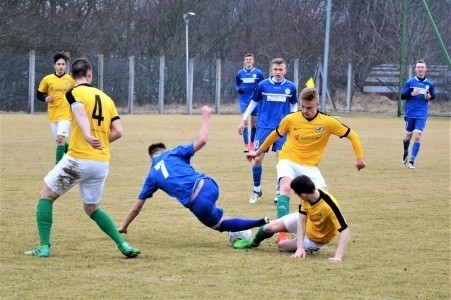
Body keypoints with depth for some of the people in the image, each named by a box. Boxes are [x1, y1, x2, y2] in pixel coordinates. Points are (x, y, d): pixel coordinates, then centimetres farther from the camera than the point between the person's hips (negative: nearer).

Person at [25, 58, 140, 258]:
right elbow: (118, 131, 8)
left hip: (78, 159, -5)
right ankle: (124, 245, 6)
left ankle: (44, 247, 2)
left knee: (46, 195, 13)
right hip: (102, 163, 5)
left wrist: (87, 136, -41)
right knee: (92, 208, 22)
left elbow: (81, 114, -23)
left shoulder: (74, 93, -2)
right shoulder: (106, 98, 14)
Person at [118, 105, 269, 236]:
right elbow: (201, 140, 5)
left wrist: (123, 227, 38)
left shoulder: (152, 176, 20)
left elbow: (136, 206, 26)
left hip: (197, 204, -2)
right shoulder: (173, 153, 16)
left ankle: (260, 223, -4)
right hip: (208, 186, 3)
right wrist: (205, 117, 19)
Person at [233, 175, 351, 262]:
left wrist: (338, 256, -51)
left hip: (317, 240, -4)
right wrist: (300, 247, -33)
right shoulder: (307, 198, -24)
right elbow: (301, 220, -22)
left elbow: (345, 231, -43)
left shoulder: (330, 206, -43)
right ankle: (253, 242, 32)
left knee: (282, 245, -3)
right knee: (271, 227, -2)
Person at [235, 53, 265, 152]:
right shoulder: (240, 73, 3)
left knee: (254, 123, 8)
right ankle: (246, 145, -14)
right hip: (243, 100, 0)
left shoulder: (258, 73, -1)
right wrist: (238, 89, -8)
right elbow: (236, 84, 14)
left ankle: (252, 143, 25)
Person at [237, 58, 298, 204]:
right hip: (264, 126, -1)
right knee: (257, 158, -2)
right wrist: (244, 119, 6)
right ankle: (257, 190, 17)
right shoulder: (263, 85, -2)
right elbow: (253, 102, 9)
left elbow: (294, 106, 14)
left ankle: (279, 192, 10)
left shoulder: (291, 87, 2)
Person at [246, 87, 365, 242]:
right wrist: (258, 152, 23)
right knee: (286, 187, -30)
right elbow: (275, 135, 12)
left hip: (310, 166, 2)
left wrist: (360, 158, -6)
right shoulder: (290, 119, -7)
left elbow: (352, 135, 0)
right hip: (288, 160, -2)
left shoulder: (328, 122, -9)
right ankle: (282, 232, -34)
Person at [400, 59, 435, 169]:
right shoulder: (410, 82, -2)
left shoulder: (429, 84, 2)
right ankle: (405, 153, 43)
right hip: (410, 114, 1)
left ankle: (411, 161, -11)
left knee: (417, 136, -14)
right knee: (408, 136, 13)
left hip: (421, 115, -1)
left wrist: (430, 97, -7)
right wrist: (411, 94, -18)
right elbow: (402, 96, 0)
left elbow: (433, 96, 16)